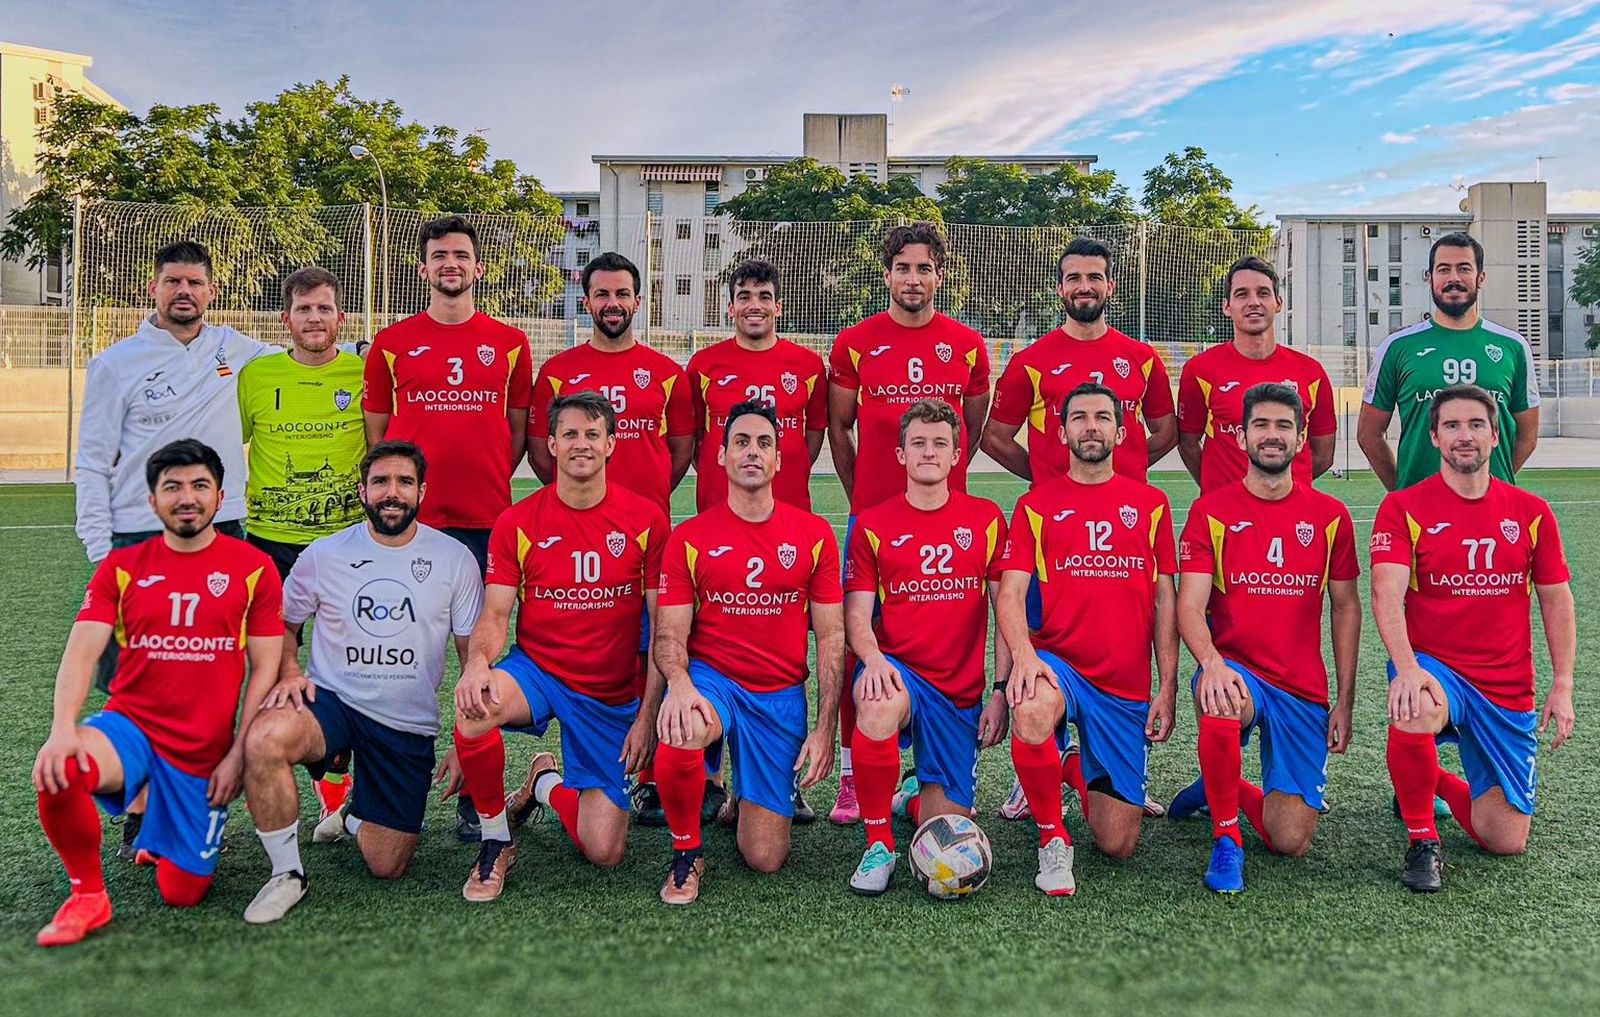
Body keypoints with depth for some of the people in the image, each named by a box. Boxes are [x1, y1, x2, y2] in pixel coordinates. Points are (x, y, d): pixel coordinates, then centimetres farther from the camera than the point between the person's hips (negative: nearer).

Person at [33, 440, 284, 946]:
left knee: (181, 894, 1)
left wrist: (237, 755, -7)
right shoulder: (121, 566, 3)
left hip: (206, 750, -1)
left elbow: (265, 668, -1)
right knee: (57, 772, -33)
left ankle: (159, 834, 38)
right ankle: (87, 894, -6)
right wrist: (63, 727, -25)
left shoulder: (253, 568, -2)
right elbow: (82, 650, -7)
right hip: (131, 724, 1)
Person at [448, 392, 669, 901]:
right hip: (536, 671, 0)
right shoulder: (518, 522, -3)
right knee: (475, 707, -37)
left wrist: (647, 713, -8)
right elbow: (495, 616, -5)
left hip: (613, 696, 0)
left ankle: (547, 786, 31)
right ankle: (495, 840, -9)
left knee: (604, 852, -4)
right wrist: (477, 661, -28)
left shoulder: (646, 519, -5)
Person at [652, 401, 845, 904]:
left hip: (782, 695, 1)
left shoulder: (814, 534, 1)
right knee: (679, 736, -39)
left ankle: (741, 794, 35)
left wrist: (824, 729, -5)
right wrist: (679, 683, -27)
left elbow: (831, 637, 2)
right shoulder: (689, 538, -1)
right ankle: (686, 854, -9)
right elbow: (670, 636, -3)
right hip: (711, 678, -1)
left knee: (766, 859, -2)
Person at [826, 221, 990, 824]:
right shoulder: (855, 344, 4)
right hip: (871, 515, -1)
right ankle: (851, 776, 7)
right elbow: (838, 425, 10)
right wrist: (862, 495, 10)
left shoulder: (967, 346, 8)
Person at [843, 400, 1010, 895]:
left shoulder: (986, 519, 5)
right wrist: (873, 659, -24)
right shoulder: (873, 525, 2)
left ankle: (916, 795, 38)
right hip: (898, 673, -1)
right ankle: (878, 844, -18)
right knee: (878, 705, -40)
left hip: (961, 693, 2)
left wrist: (1001, 691, -4)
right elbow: (857, 613, -2)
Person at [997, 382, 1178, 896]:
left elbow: (1164, 601, 9)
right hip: (1058, 664, -2)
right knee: (1032, 712, -40)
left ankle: (1079, 772, 37)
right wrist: (1023, 653, -25)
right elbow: (1010, 593, -5)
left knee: (1118, 844, 1)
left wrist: (1167, 688, 2)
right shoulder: (1036, 505, 3)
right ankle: (1052, 838, -14)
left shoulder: (1150, 503, 9)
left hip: (1127, 689, 2)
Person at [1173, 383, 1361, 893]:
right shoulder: (1211, 511, -2)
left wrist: (1345, 701, 5)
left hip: (1303, 689, 2)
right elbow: (1189, 606, -10)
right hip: (1234, 669, -2)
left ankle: (1227, 789, 30)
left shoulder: (1330, 515, 4)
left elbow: (1346, 608, 10)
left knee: (1290, 842, -5)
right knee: (1220, 709, -40)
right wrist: (1212, 664, -30)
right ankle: (1226, 838, -14)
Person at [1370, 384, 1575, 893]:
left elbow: (1557, 602, 9)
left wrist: (1562, 686, 0)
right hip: (1432, 666, -3)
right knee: (1413, 712, -41)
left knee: (1506, 841, 0)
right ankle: (1422, 841, -14)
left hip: (1509, 690, 3)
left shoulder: (1532, 512, 4)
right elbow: (1387, 594, -17)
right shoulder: (1403, 507, -7)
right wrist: (1407, 667, -33)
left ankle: (1437, 782, 34)